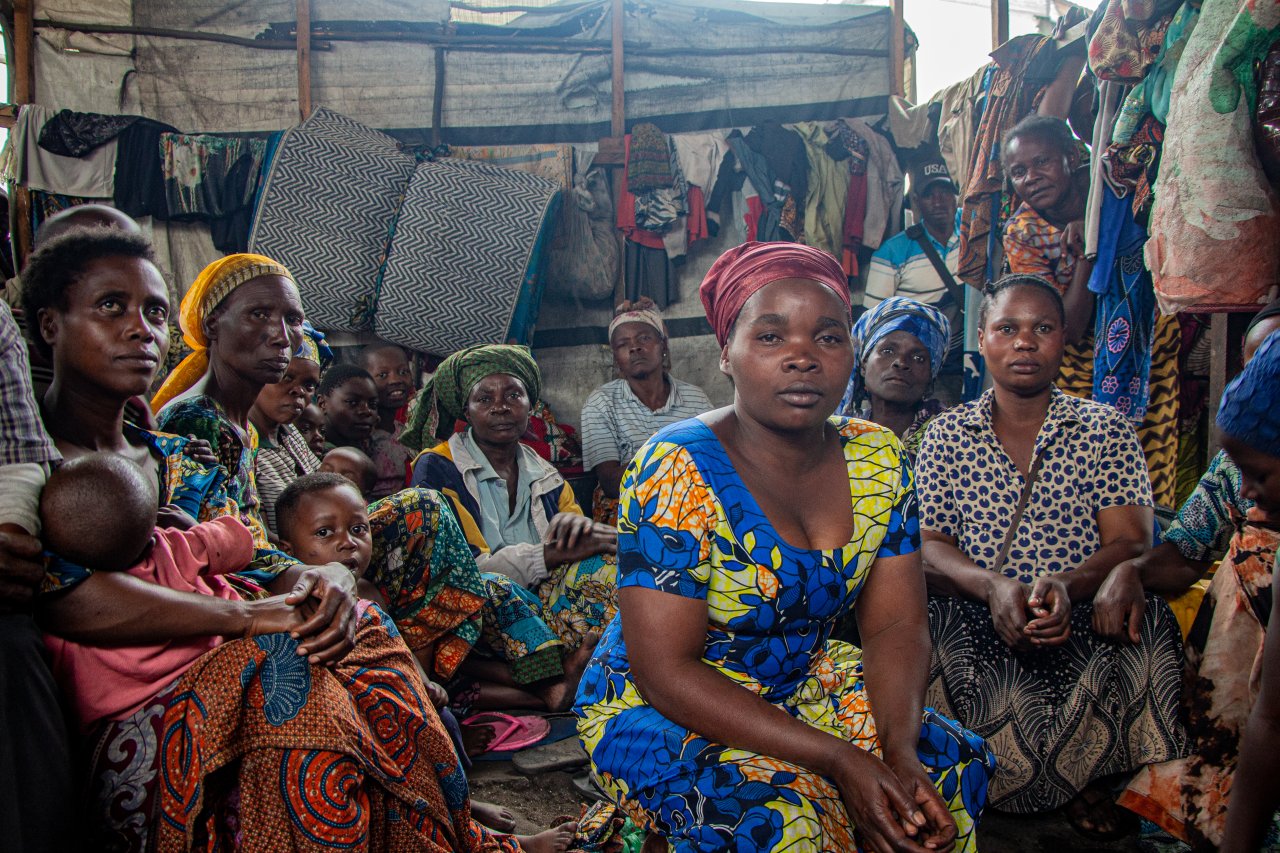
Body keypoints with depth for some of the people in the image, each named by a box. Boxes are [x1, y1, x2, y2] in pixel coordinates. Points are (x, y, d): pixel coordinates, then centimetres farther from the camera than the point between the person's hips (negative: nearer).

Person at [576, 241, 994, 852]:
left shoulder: (877, 460, -4)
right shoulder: (675, 472, -22)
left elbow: (896, 626, -2)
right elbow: (664, 669, -23)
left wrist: (901, 751, -21)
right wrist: (834, 758, -27)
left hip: (804, 684, 6)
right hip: (656, 710, -5)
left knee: (951, 760, -12)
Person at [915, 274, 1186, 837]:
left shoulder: (1106, 430, 8)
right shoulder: (945, 434, 9)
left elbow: (1132, 542, -4)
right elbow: (929, 547, -1)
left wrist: (1065, 585, -27)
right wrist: (992, 586, -24)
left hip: (1083, 619, 0)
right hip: (977, 621, 0)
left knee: (1147, 618, -30)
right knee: (928, 621, -31)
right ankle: (1073, 779, -11)